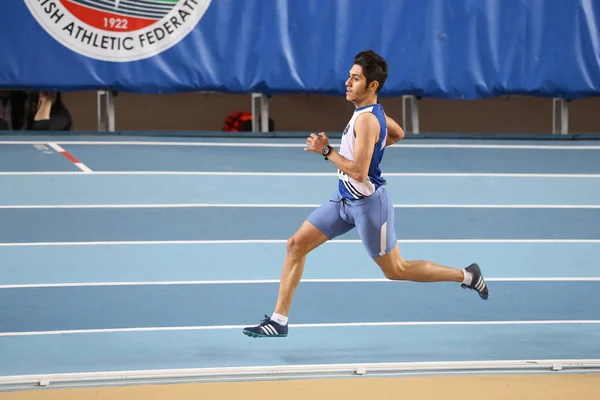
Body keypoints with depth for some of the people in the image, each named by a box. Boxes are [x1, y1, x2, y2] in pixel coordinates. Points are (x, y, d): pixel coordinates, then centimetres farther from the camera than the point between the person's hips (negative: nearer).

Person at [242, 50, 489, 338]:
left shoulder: (366, 120, -25)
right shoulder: (371, 111, 4)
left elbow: (358, 172, -30)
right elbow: (398, 134, 24)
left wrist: (326, 151, -22)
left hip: (368, 203, -9)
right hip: (345, 199, 9)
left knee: (395, 271, 5)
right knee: (296, 244, 2)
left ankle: (466, 275, 21)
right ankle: (278, 320, 6)